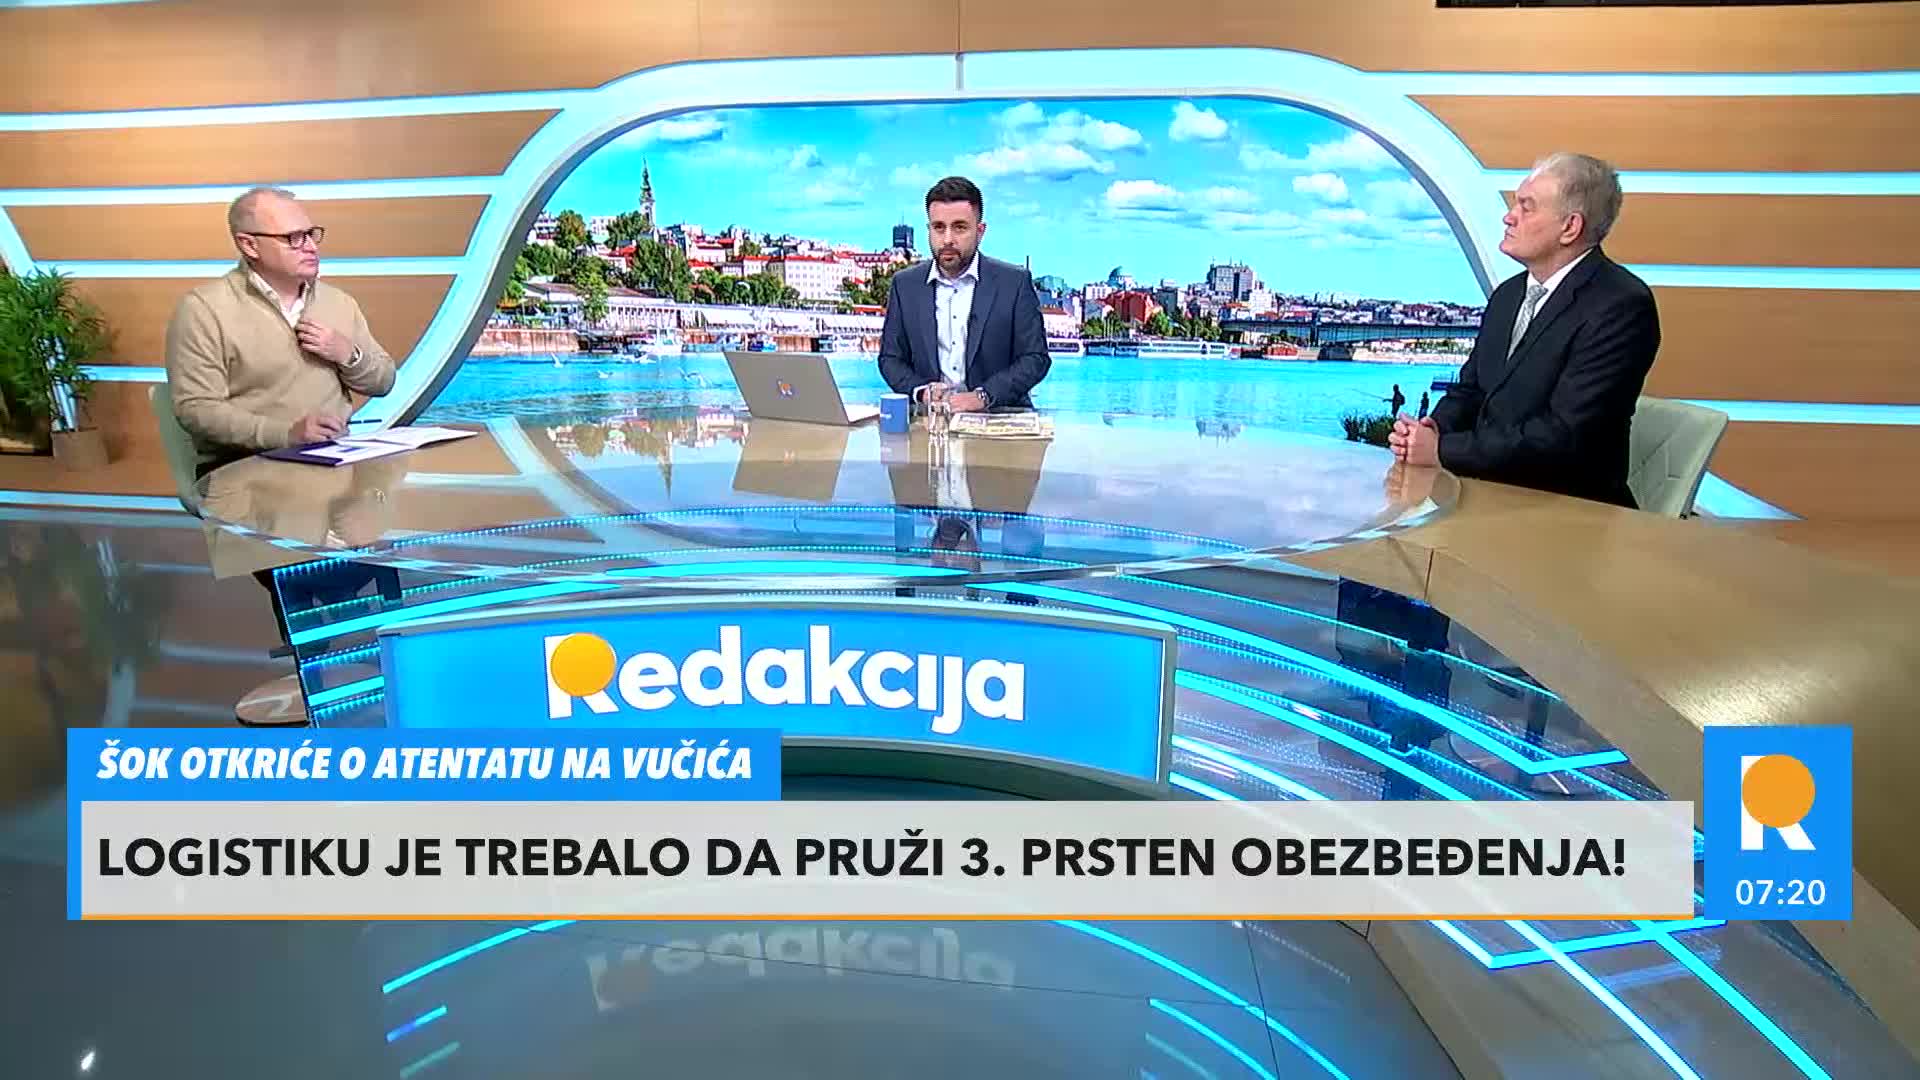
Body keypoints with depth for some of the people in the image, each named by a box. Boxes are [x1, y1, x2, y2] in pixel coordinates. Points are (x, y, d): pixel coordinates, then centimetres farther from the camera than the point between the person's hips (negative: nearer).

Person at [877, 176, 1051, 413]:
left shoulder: (1014, 282, 0)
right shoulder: (905, 284, 8)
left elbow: (1035, 358, -3)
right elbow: (890, 358, 12)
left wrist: (982, 396, -15)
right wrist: (921, 390, -9)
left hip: (998, 414, -2)